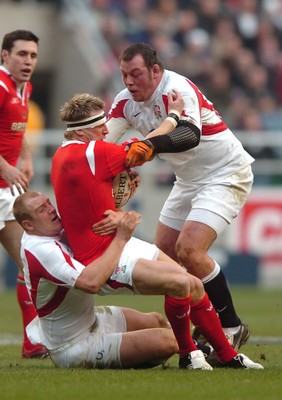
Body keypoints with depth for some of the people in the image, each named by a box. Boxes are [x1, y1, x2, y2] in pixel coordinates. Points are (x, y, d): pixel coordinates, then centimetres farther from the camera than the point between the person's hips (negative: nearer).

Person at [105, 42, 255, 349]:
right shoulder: (125, 101, -3)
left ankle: (231, 327, -12)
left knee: (189, 250, -23)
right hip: (188, 181, 9)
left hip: (225, 174, -9)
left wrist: (151, 143, -62)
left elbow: (191, 134, -45)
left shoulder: (178, 89, -26)